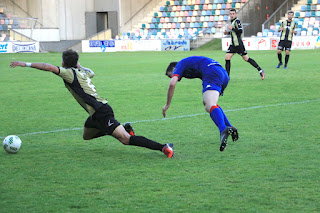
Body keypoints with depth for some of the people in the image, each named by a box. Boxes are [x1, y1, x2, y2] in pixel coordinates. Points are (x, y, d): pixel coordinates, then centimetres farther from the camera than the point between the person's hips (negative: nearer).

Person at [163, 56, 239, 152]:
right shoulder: (189, 62, 37)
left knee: (210, 106, -25)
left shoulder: (179, 65, 14)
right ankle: (230, 127, 10)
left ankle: (223, 129, -54)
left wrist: (167, 104, 3)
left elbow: (172, 84, -3)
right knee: (207, 103, 26)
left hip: (212, 73, -9)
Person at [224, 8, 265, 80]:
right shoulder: (231, 22, 16)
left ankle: (260, 70, 7)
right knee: (227, 58, -2)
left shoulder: (237, 21, -10)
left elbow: (240, 31, -22)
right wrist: (228, 32, 13)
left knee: (246, 59, -3)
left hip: (239, 44, -8)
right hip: (233, 45, 8)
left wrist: (232, 28, -22)